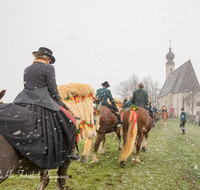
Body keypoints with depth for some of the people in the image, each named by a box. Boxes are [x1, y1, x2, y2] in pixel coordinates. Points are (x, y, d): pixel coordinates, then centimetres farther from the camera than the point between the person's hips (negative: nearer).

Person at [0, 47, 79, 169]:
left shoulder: (27, 69, 17)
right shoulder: (48, 68, -2)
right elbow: (53, 89, -7)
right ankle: (69, 153, 12)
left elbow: (26, 87, 18)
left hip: (23, 102, 6)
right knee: (67, 122, 6)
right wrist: (59, 102, 9)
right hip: (43, 103, -5)